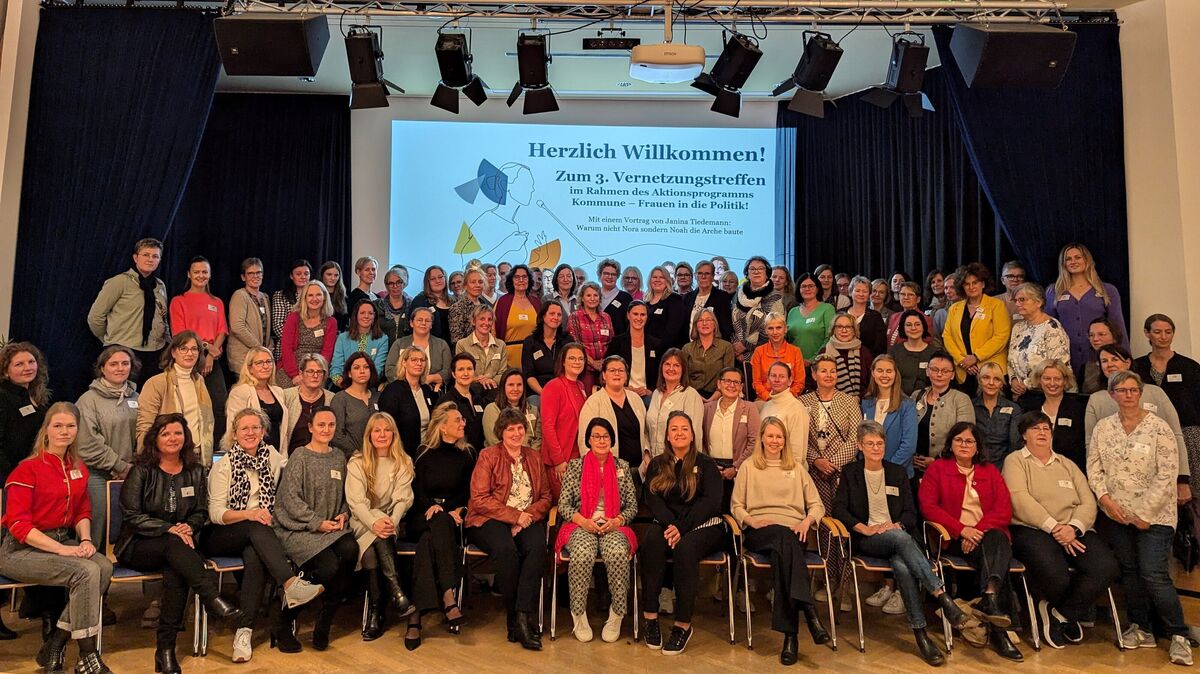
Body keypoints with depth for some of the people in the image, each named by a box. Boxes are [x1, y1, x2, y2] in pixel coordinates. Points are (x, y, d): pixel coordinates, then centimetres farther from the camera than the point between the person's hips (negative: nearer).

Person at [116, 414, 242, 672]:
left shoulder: (195, 471, 11)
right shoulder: (142, 471, 0)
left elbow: (201, 512, 13)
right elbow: (131, 515, -7)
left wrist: (189, 527, -10)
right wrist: (169, 528, -18)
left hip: (178, 545, 2)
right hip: (139, 546, -2)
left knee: (174, 571, -32)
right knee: (174, 544, -36)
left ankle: (166, 648, -28)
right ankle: (213, 599, -45)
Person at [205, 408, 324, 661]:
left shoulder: (272, 458, 12)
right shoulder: (223, 467, 3)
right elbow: (215, 513, -5)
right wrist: (248, 514, -23)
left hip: (259, 535, 2)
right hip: (223, 537, -1)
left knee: (254, 556, -34)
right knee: (256, 528, -35)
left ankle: (244, 631, -37)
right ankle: (290, 584, -50)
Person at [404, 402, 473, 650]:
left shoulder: (468, 454, 13)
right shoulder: (424, 452, 10)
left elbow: (468, 492, 9)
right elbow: (417, 490, 5)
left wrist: (455, 510, -11)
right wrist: (432, 507, -15)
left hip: (452, 517, 1)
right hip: (423, 517, -1)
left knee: (429, 538, -34)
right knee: (439, 524, -37)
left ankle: (417, 615, -42)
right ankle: (448, 596, -47)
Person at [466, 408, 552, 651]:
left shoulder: (534, 458, 17)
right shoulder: (488, 456, 3)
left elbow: (545, 497, 13)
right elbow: (479, 499, -6)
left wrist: (528, 515, -8)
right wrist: (515, 516, -12)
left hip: (527, 519, 3)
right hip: (491, 520, -3)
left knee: (538, 546, -31)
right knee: (506, 549, -35)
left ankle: (523, 616, -30)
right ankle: (515, 617, -20)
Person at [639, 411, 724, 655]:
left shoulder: (706, 464, 6)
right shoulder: (657, 465, 15)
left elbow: (710, 502, -6)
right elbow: (653, 499, 2)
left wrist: (681, 528, -18)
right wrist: (670, 525, -18)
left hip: (703, 526, -2)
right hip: (667, 524, 2)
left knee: (685, 547, -35)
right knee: (651, 538, -32)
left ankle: (683, 624, -26)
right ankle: (650, 615, -28)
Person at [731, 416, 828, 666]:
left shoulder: (796, 468, 24)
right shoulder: (748, 467, 19)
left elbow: (817, 505, 18)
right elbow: (736, 506, 13)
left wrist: (807, 521, -5)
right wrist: (751, 521, -9)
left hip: (793, 531, 1)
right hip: (760, 532, -1)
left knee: (782, 553, -37)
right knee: (785, 540, -39)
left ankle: (790, 634, -42)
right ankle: (810, 613, -48)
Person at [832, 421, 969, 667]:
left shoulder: (898, 472, 18)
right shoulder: (850, 472, 12)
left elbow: (911, 513, 11)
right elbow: (839, 509, 1)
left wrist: (896, 524, -12)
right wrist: (865, 528, -14)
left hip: (897, 537, 2)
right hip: (866, 540, -2)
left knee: (903, 567, -35)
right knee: (901, 538, -38)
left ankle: (921, 634, -35)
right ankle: (942, 595, -43)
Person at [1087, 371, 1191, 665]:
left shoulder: (1158, 427, -7)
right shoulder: (1102, 427, 5)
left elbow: (1167, 474, -11)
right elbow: (1094, 467, 6)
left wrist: (1146, 513, -12)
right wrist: (1104, 497, -9)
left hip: (1153, 516, -4)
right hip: (1116, 515, 4)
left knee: (1154, 574, -8)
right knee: (1130, 571, 10)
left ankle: (1179, 636, 6)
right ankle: (1140, 629, 22)